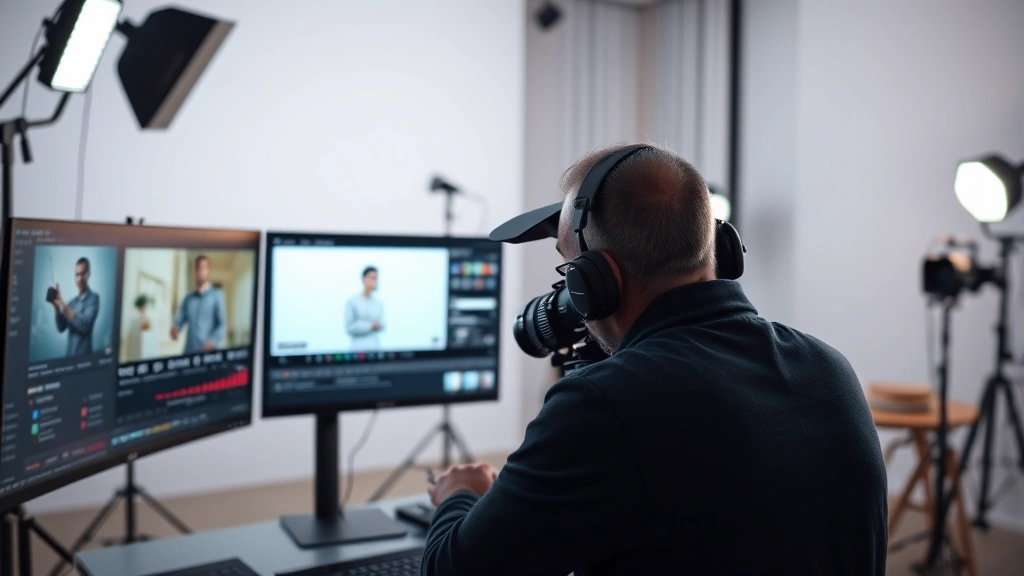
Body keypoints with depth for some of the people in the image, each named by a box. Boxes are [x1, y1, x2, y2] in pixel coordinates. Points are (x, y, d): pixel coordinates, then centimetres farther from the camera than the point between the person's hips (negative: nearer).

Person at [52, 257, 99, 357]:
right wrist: (56, 308, -8)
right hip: (69, 355, 6)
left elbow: (85, 324, -20)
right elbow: (61, 328, 7)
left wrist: (63, 305, -21)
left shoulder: (93, 298, -7)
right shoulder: (72, 302, 12)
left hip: (84, 355, -6)